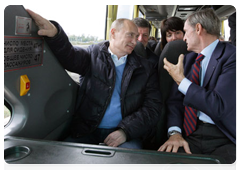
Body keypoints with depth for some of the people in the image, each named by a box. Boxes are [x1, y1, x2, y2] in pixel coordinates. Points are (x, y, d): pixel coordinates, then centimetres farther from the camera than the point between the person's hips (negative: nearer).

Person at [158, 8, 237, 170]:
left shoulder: (233, 56, -8)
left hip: (224, 139, -3)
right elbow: (175, 99, 9)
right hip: (189, 133, 4)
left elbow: (219, 106, -19)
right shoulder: (188, 58, 13)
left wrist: (181, 80, -11)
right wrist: (175, 132, -8)